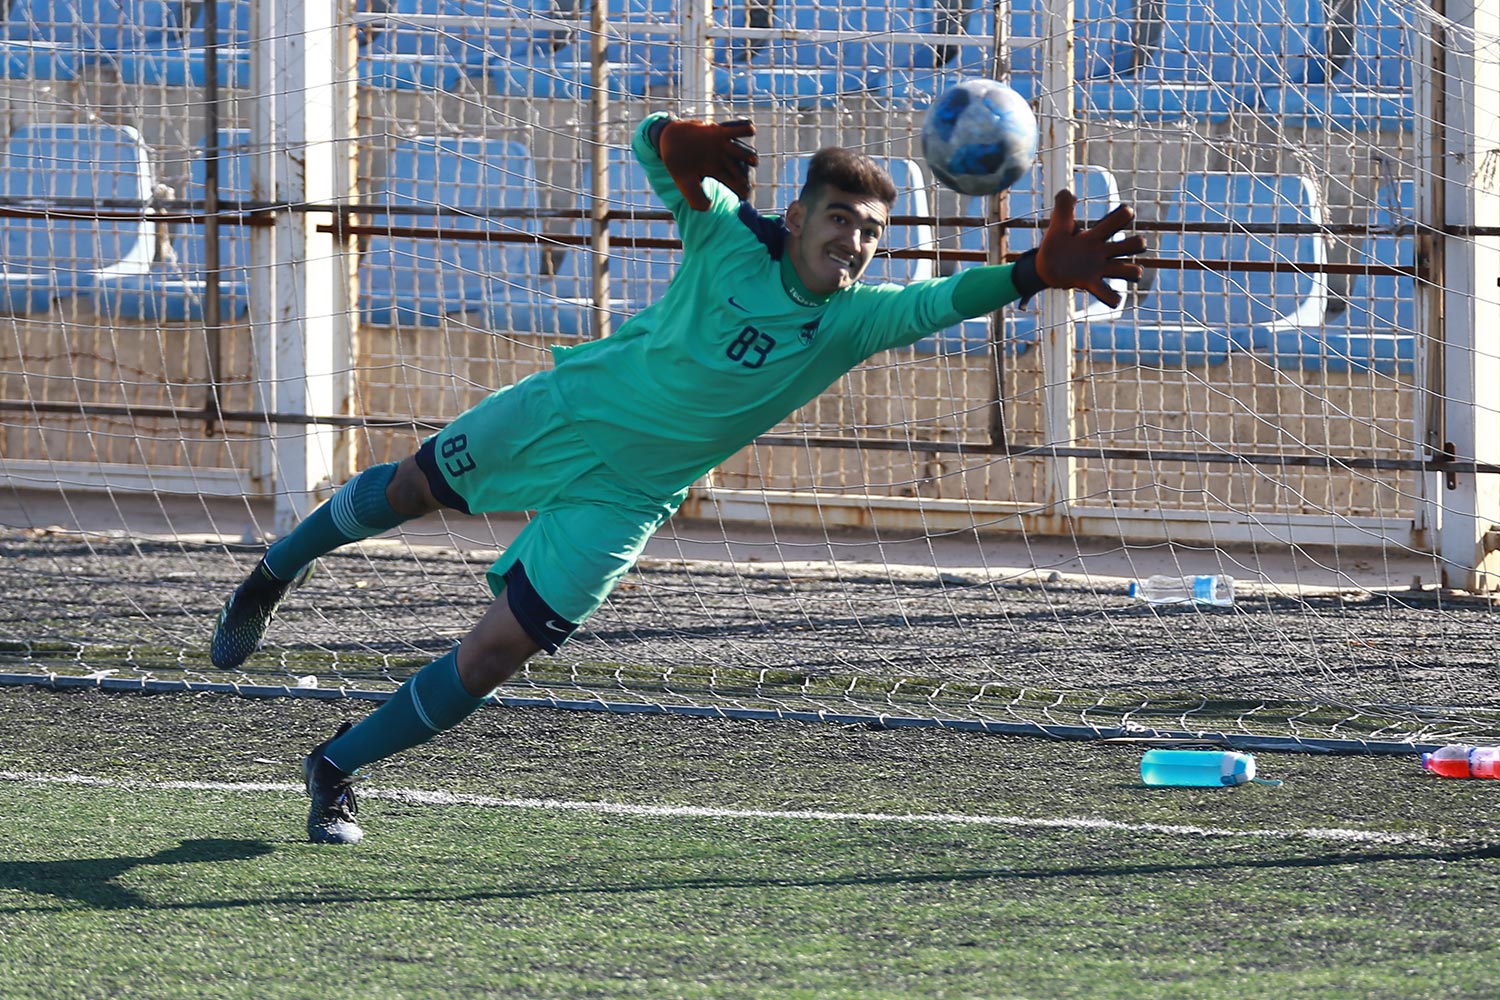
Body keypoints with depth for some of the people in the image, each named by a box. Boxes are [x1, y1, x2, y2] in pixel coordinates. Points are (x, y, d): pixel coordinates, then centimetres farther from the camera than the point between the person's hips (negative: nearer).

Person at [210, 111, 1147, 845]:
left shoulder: (856, 319, -18)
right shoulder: (731, 237, -18)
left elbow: (943, 300, -34)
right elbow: (654, 144, -22)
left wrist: (1037, 272, -53)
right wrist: (683, 143, -47)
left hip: (625, 498, 0)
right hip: (562, 410, 0)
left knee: (494, 656, -5)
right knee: (409, 489, 17)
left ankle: (338, 769, 15)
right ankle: (277, 572, 49)